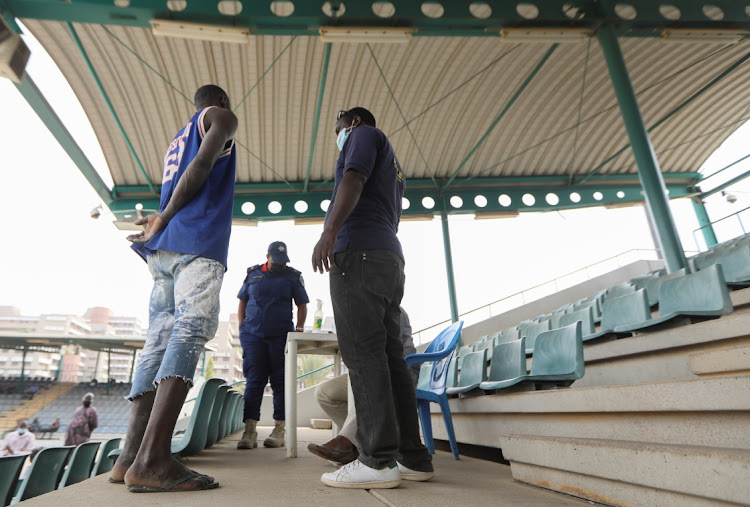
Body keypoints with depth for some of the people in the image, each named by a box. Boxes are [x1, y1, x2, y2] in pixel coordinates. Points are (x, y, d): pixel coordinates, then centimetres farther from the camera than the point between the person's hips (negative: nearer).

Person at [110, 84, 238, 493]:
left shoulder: (177, 141, 37)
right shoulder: (221, 117, 14)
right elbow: (204, 163, -5)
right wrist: (163, 220, -3)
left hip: (164, 249, 8)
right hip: (199, 241, -8)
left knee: (159, 341, 1)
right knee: (192, 329, -19)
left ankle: (130, 457, -3)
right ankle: (152, 459, -29)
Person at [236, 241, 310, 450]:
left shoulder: (293, 276, 9)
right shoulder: (253, 273, 12)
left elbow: (302, 305, 10)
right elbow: (242, 301, 16)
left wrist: (299, 327, -3)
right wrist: (242, 327, 7)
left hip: (281, 335, -1)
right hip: (253, 335, 1)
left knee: (280, 382, 2)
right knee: (253, 381, -3)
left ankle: (280, 429, 9)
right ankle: (249, 430, -1)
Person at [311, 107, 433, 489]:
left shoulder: (365, 134, 12)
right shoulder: (393, 165, 36)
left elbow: (354, 178, -9)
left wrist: (329, 231, -22)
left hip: (359, 251, -8)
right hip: (391, 257, 9)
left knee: (362, 353, -14)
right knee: (390, 356, 3)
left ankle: (378, 461, -15)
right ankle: (413, 458, 3)